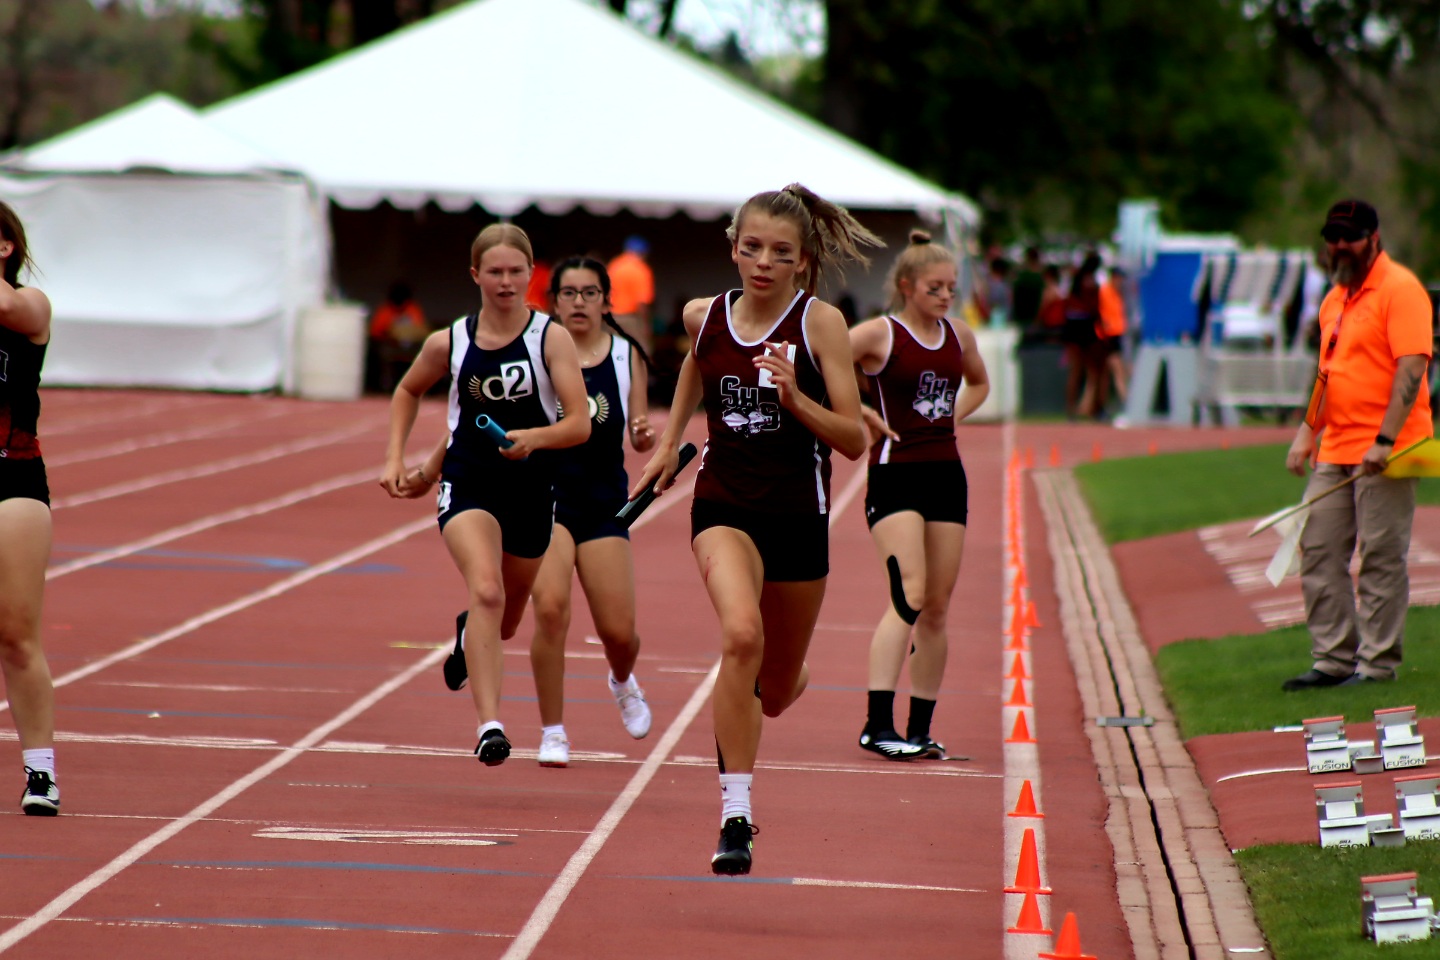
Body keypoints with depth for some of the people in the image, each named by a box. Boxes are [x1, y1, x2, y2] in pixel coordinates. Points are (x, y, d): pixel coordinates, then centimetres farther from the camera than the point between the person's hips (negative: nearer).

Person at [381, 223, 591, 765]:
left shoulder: (551, 339, -7)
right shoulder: (449, 343, -1)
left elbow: (580, 425, -13)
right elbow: (408, 393, 20)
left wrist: (533, 437, -32)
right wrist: (395, 459, 10)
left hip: (530, 490, 1)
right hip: (468, 484, -1)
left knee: (505, 623, 18)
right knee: (486, 592, -28)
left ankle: (468, 635, 58)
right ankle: (489, 725, -33)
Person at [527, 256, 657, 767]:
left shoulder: (626, 356, 4)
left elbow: (638, 436, 7)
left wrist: (644, 435, -15)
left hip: (604, 500, 2)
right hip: (546, 495, -2)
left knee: (618, 631, 0)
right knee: (550, 606, -22)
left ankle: (623, 682, 40)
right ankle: (552, 734, -6)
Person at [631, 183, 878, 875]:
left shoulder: (820, 323, -9)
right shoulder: (704, 317, 0)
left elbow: (854, 441, -11)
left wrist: (795, 397, -25)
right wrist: (669, 441, 26)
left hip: (799, 515, 0)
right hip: (724, 505, 0)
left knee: (774, 693, 14)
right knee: (741, 635, -30)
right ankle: (734, 817, -27)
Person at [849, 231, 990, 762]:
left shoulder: (959, 336, 11)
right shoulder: (879, 334, -6)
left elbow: (979, 383, 31)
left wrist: (952, 416, 13)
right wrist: (860, 413, -15)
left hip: (947, 474, 6)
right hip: (895, 473, -6)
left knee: (937, 609, 7)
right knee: (909, 594, -21)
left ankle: (920, 730, 14)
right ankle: (878, 723, -25)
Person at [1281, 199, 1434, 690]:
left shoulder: (1399, 290, -10)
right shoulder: (1334, 299, 17)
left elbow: (1411, 368, -18)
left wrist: (1385, 440, -24)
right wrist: (1307, 430, 17)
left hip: (1385, 452, -9)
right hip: (1334, 452, 9)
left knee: (1381, 557, -5)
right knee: (1318, 551, 7)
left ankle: (1378, 663, 0)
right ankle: (1332, 659, 12)